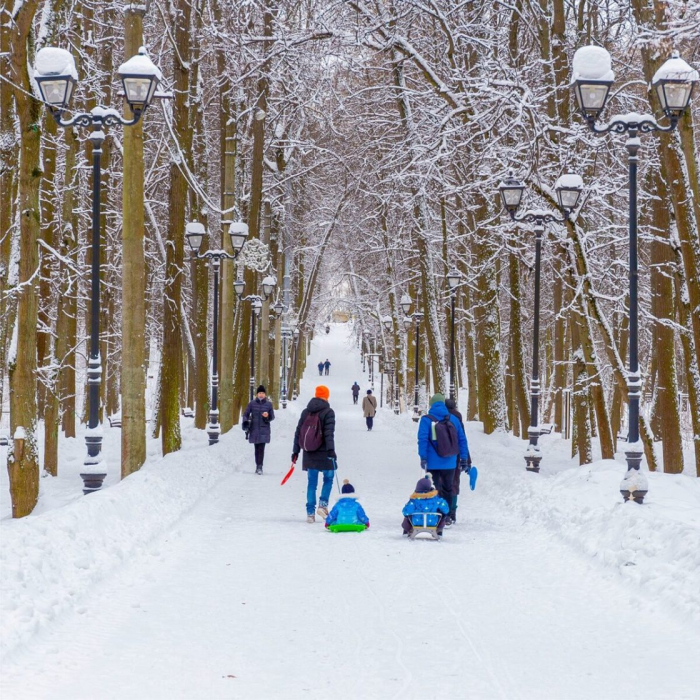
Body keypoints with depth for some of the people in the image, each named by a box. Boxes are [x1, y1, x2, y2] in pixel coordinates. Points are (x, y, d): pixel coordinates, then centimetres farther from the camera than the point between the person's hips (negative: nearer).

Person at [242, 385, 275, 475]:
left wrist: (268, 416, -14)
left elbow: (272, 417, 9)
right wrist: (245, 422, -9)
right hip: (254, 430, 1)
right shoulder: (252, 403, 2)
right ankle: (258, 466, 16)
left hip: (264, 430, -1)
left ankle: (260, 467, -14)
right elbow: (245, 414, 8)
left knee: (261, 448, -12)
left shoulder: (269, 404, 2)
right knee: (257, 448, 7)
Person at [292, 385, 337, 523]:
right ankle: (323, 504, -5)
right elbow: (329, 433, -16)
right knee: (328, 478, 12)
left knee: (312, 482, 8)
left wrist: (295, 451, 14)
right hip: (323, 453, -4)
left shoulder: (306, 412, 9)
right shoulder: (328, 412, -6)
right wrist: (331, 449, -20)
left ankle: (310, 512, 4)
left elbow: (298, 432, 10)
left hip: (309, 454, 4)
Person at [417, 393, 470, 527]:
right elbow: (462, 440, 6)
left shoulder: (426, 420, -6)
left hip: (433, 463, -3)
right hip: (449, 463, 3)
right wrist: (464, 458, 12)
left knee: (435, 490, 2)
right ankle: (447, 518, 20)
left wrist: (423, 457, -11)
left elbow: (422, 439, -14)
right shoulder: (453, 419, 5)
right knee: (448, 489, 17)